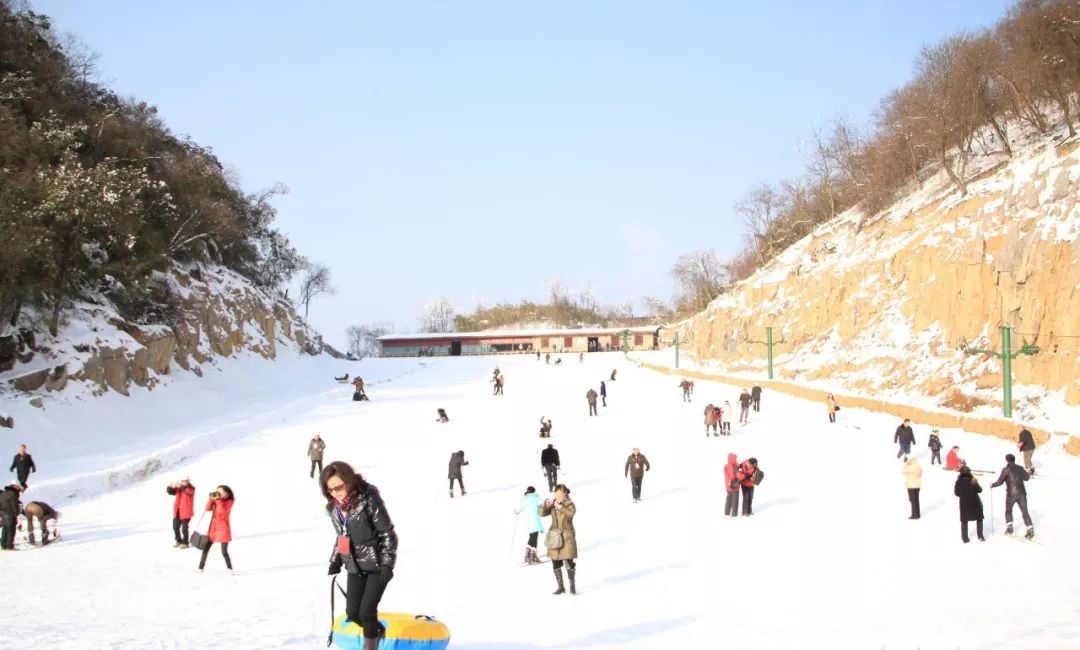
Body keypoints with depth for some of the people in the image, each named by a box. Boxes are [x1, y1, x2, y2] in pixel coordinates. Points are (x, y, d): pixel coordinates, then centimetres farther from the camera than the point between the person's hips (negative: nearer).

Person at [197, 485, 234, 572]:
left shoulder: (229, 502, -9)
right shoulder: (216, 501, 10)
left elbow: (223, 513, -22)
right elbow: (208, 509, 0)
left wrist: (219, 501, -23)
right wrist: (211, 499, -12)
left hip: (223, 529, -6)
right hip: (213, 528, 6)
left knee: (224, 552, -9)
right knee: (205, 549, 6)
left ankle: (230, 569, 4)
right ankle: (200, 568, 15)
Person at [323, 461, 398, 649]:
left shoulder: (369, 499, -20)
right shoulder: (333, 507, 0)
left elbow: (388, 533, -15)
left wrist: (387, 563, -19)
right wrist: (336, 560, 8)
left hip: (377, 565, -6)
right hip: (355, 567, 6)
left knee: (366, 612, -12)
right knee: (352, 613, 4)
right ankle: (379, 633, 30)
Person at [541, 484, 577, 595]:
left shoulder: (569, 504, -4)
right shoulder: (552, 504, 8)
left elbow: (571, 513, -24)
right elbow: (542, 513, 2)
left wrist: (560, 507, -32)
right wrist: (545, 505, -16)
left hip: (567, 536, -4)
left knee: (569, 561, -8)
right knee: (555, 563, 5)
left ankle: (572, 586, 10)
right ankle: (560, 587, 18)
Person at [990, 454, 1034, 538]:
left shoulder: (1006, 470, -6)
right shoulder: (1020, 468, 7)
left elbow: (999, 482, -6)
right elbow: (1026, 477, 20)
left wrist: (992, 485, 12)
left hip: (1011, 494, -3)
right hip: (1022, 493, 3)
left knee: (1008, 511, 19)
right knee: (1025, 512, 4)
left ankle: (1009, 527, 11)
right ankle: (1030, 529, -5)